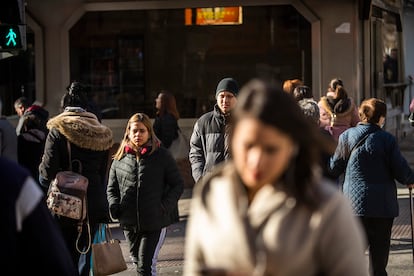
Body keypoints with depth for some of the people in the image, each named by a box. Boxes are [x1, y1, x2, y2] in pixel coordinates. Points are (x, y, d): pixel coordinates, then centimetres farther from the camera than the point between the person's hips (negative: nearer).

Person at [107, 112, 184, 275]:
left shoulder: (161, 156, -2)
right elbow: (112, 188, 16)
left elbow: (178, 184, 2)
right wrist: (115, 206, -3)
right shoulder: (120, 159, 7)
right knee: (137, 261, 17)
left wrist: (165, 206, -12)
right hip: (129, 222, 4)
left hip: (155, 221, -4)